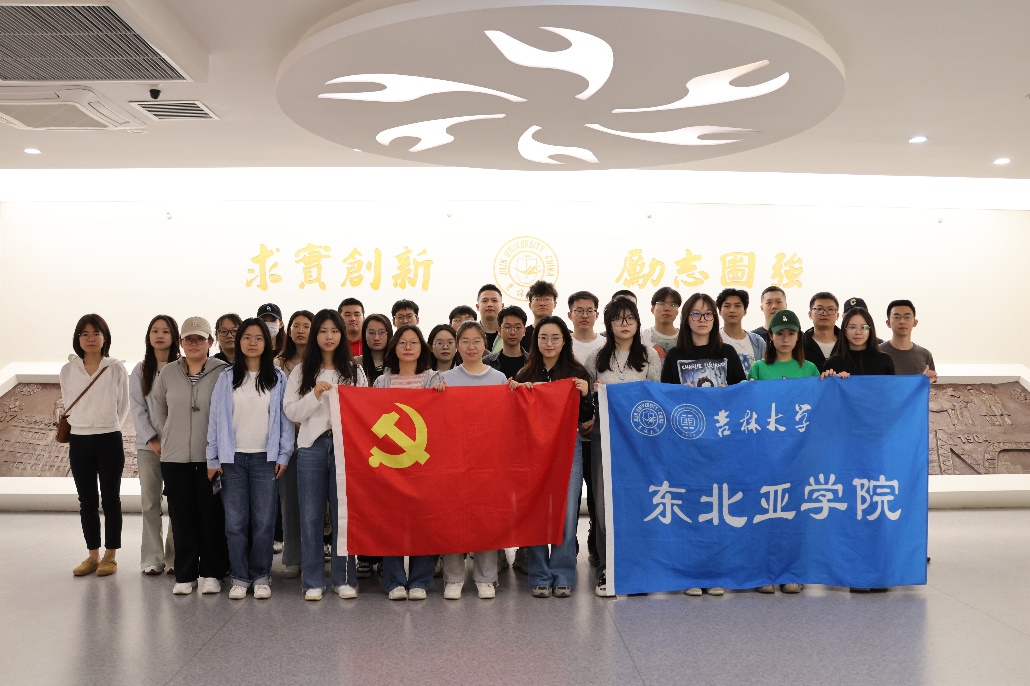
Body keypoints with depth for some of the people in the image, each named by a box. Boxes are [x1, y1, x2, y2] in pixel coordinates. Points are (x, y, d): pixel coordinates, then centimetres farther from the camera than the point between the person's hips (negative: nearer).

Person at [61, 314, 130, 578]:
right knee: (87, 502, 10)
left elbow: (123, 406, 4)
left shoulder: (116, 369, -4)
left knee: (110, 499, 4)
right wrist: (84, 426, 12)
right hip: (79, 442, 3)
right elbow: (68, 405, 14)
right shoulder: (68, 370, 3)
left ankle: (110, 556, 14)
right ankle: (93, 555, 21)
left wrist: (106, 427, 8)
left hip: (110, 441, -3)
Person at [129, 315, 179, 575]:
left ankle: (175, 557, 9)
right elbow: (138, 409, 3)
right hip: (148, 444, 2)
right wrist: (153, 440, -7)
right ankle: (152, 558, 11)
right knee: (150, 501, 3)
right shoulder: (140, 370, 7)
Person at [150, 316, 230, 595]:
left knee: (212, 516, 4)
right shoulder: (168, 372, 6)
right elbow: (157, 407, 20)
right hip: (175, 457, 3)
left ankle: (211, 573, 17)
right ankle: (185, 575, 19)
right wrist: (168, 436, 15)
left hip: (210, 457, -3)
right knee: (182, 517, 8)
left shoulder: (222, 372, -6)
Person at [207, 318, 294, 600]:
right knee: (235, 522, 2)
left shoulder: (278, 378, 4)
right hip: (233, 458, 1)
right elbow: (216, 418, 6)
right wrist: (213, 458, 2)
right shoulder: (226, 378, 6)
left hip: (265, 458, -1)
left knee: (264, 521, 1)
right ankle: (240, 577, 14)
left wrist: (283, 455, -2)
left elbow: (285, 418, 4)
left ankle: (261, 577, 13)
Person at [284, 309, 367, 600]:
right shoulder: (301, 372, 9)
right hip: (312, 446, 0)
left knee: (344, 514, 2)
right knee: (311, 515, 3)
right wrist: (315, 395, -10)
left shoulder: (354, 371, 10)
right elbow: (291, 411, 3)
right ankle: (313, 581, 12)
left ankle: (344, 579, 12)